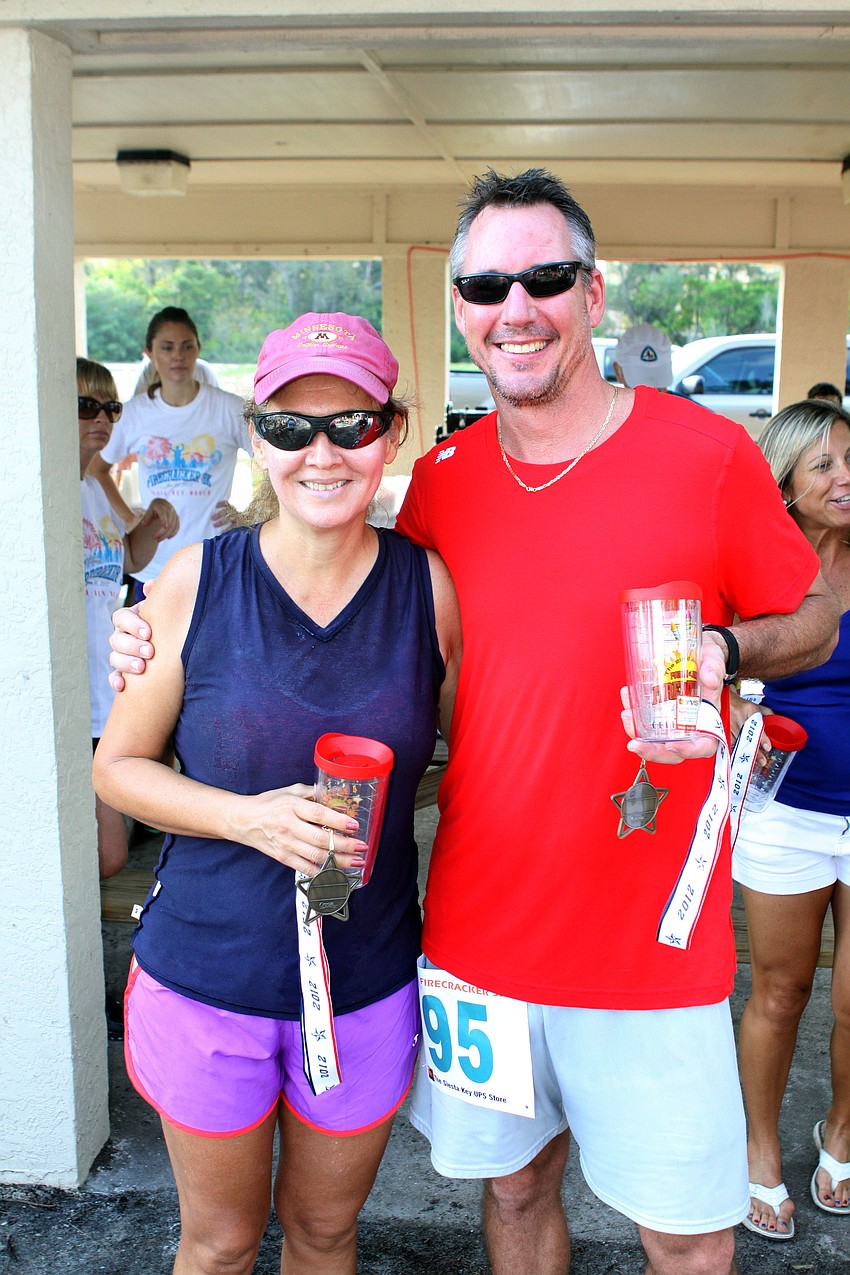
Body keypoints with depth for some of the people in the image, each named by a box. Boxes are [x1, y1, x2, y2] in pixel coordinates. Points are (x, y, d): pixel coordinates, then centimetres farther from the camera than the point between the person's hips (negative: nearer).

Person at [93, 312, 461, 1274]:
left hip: (366, 979, 1)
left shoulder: (430, 588, -8)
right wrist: (248, 816, -21)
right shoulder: (199, 581, -11)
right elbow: (118, 764, -4)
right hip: (206, 972, -1)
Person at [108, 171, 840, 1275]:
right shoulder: (442, 479, 2)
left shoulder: (706, 453, -8)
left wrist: (721, 649, -19)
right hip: (480, 925, 3)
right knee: (514, 1185, 21)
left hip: (653, 937, -2)